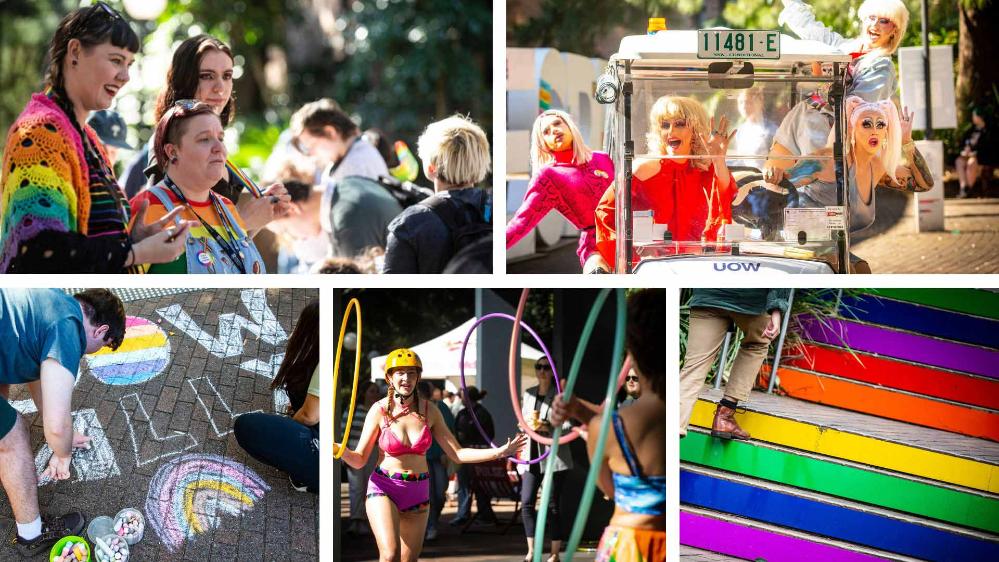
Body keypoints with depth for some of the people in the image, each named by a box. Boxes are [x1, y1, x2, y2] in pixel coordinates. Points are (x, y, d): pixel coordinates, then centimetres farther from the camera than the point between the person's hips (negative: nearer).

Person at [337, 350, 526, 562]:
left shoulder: (429, 411, 2)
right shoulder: (379, 411, -6)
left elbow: (457, 453, 3)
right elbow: (359, 459, -6)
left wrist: (500, 452, -6)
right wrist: (340, 450, -28)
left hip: (418, 492, 3)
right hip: (384, 488, -3)